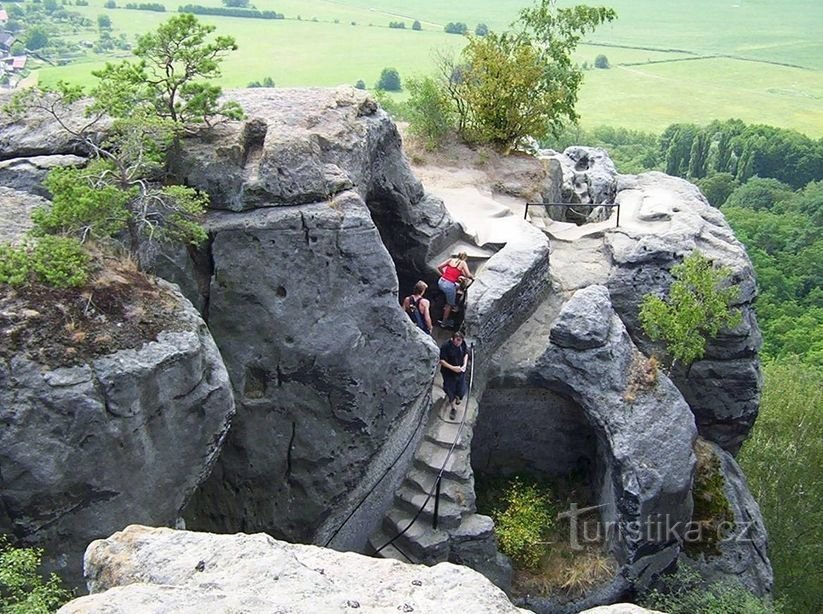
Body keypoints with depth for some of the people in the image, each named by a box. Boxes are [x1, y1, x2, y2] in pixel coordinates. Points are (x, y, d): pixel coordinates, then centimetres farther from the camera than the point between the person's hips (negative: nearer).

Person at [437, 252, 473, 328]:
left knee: (456, 287, 34)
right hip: (449, 285, -5)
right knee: (449, 305, 15)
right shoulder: (463, 263, 2)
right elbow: (468, 275, -8)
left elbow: (439, 267, 9)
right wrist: (472, 277, 13)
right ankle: (444, 323, 22)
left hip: (441, 282, 5)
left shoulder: (451, 260, 13)